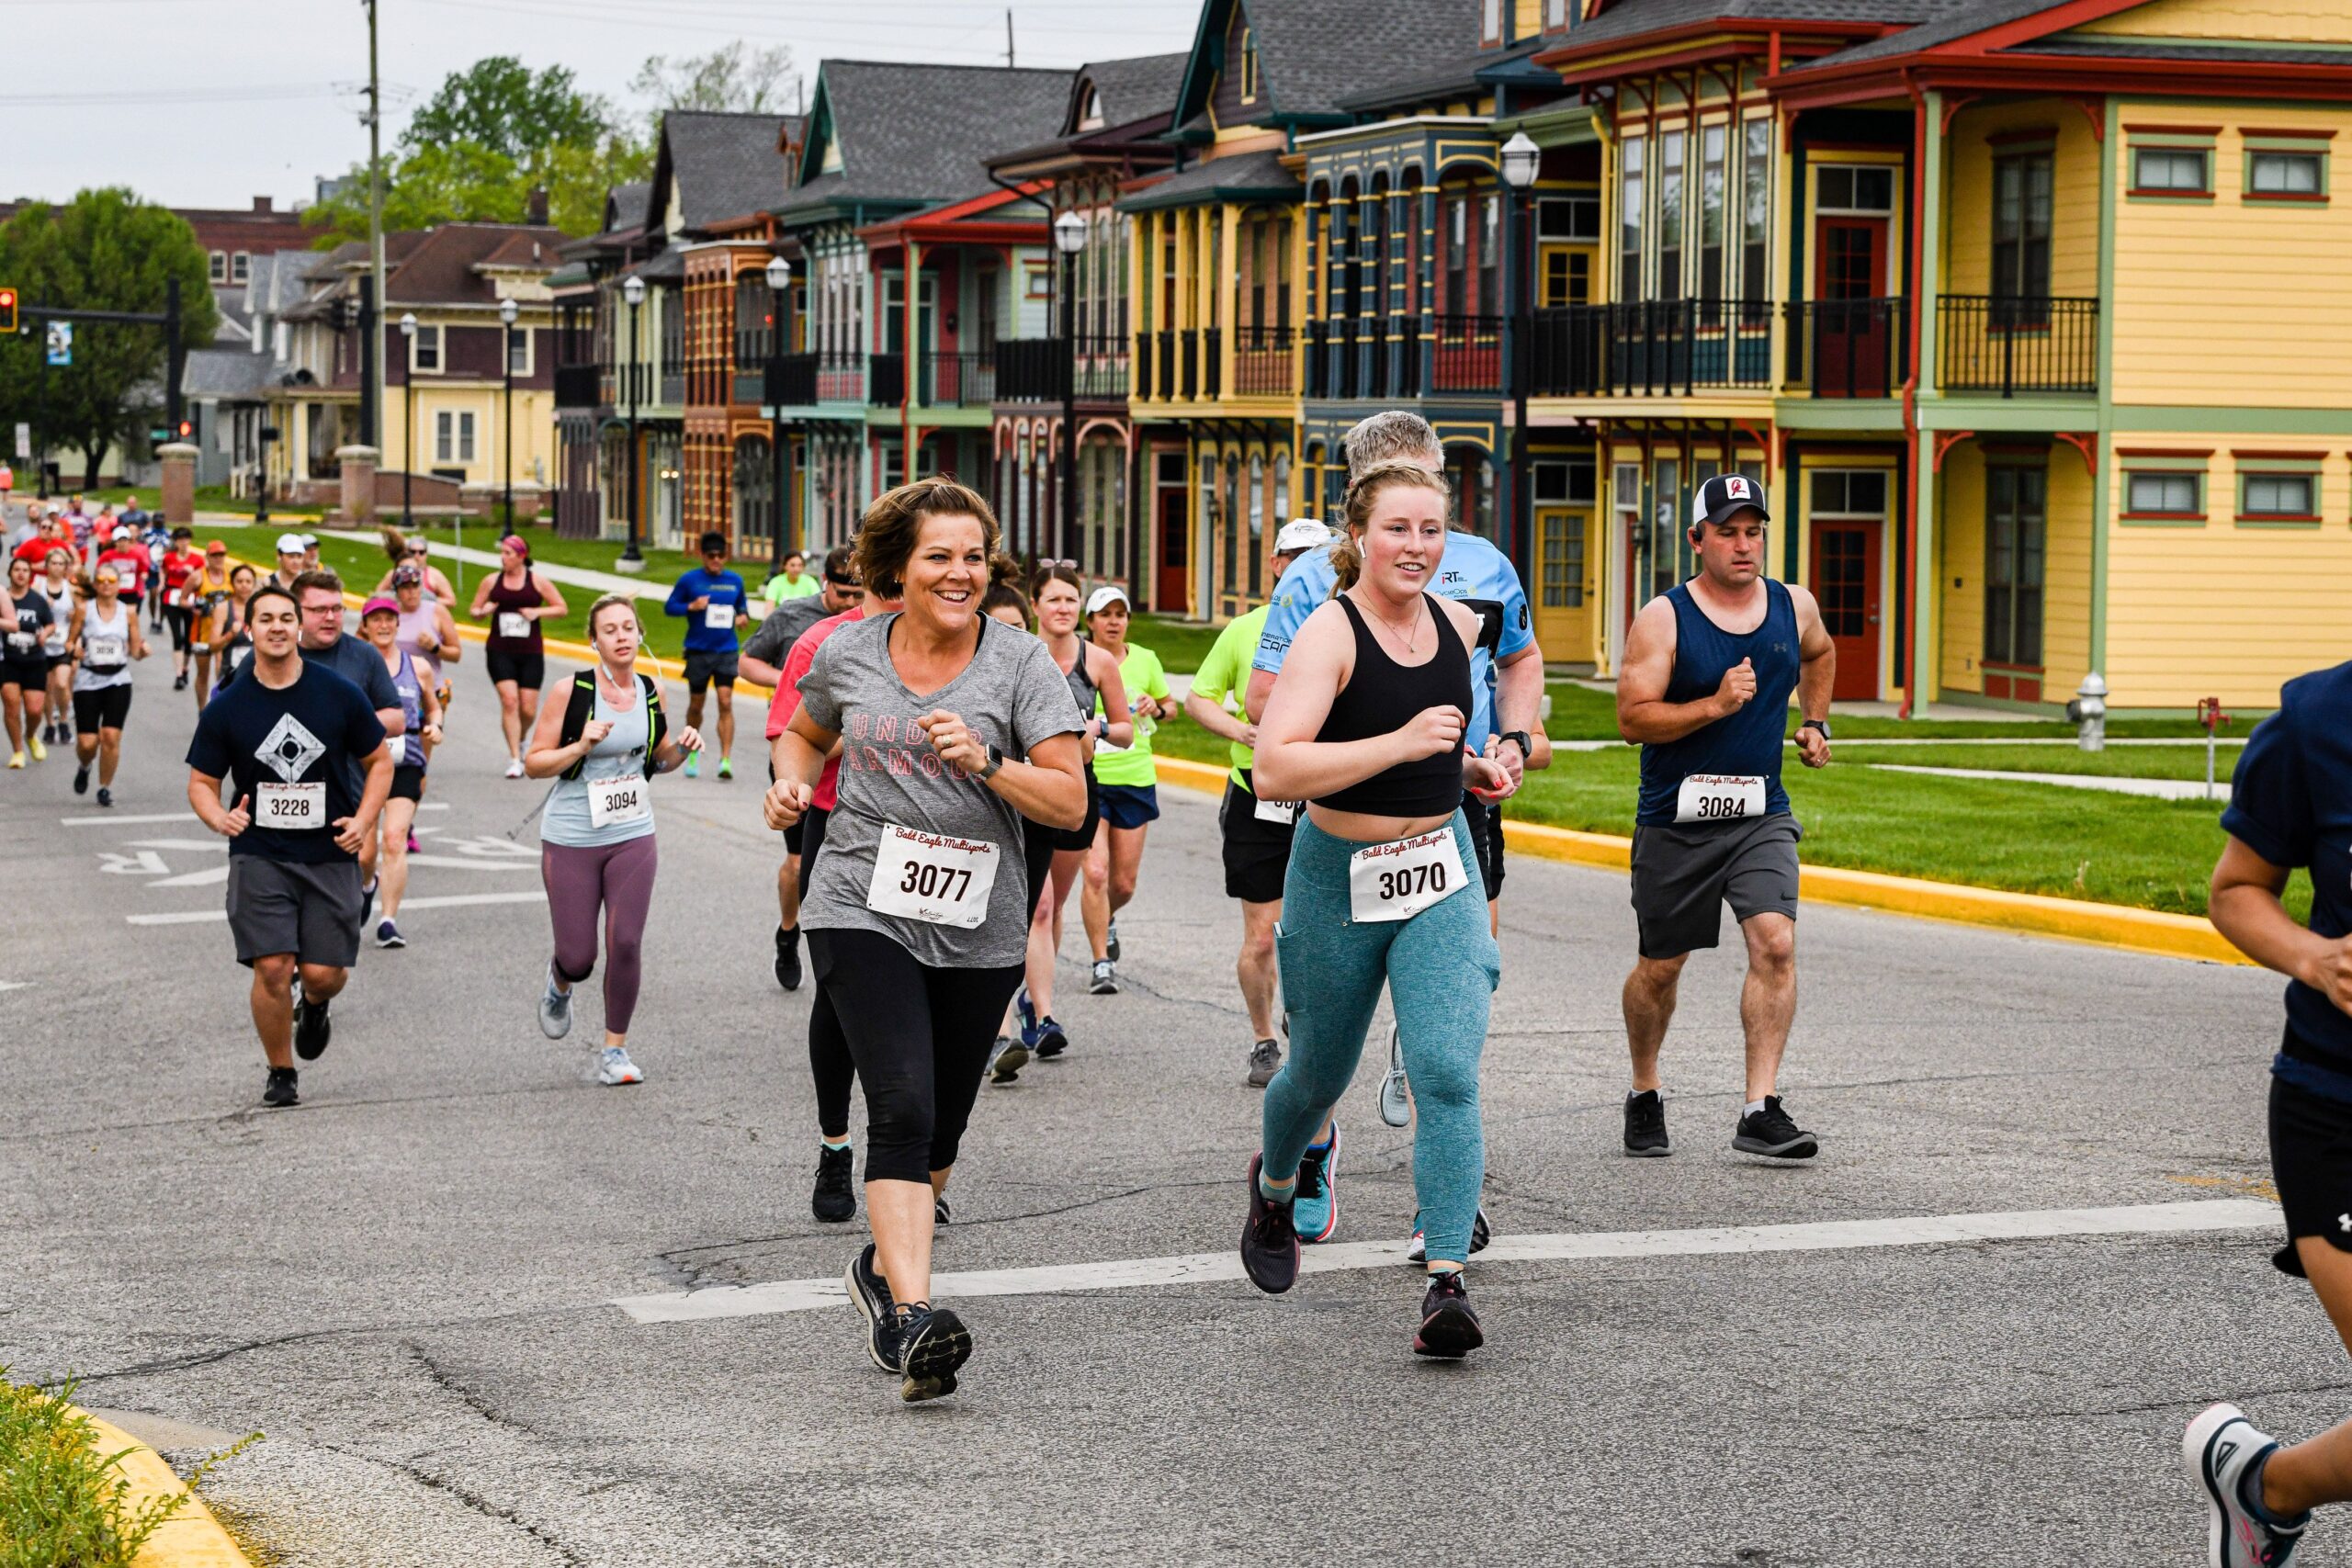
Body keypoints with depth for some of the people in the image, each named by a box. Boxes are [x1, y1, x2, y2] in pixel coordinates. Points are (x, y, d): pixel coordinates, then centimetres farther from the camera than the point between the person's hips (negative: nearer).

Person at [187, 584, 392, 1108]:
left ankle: (313, 1004, 35)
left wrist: (364, 819, -5)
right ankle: (281, 1074, 10)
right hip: (259, 854, -1)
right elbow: (201, 781, 6)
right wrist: (220, 818, -15)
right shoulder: (227, 707, -1)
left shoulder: (339, 694, -1)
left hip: (330, 855, 1)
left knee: (324, 973, -4)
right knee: (272, 968, -12)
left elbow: (379, 760, 10)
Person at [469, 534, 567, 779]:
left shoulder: (537, 580, 3)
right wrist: (483, 611, -10)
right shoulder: (492, 581, 6)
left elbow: (561, 609, 6)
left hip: (531, 651, 0)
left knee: (528, 709, 0)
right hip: (500, 651, 0)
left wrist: (538, 612, -11)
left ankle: (518, 742, 33)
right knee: (509, 700, -16)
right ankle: (514, 759, -12)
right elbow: (474, 611, 13)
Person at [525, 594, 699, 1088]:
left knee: (626, 944, -7)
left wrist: (680, 748, -4)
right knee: (578, 958, 0)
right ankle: (559, 984, 39)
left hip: (632, 837, 3)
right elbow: (534, 762, -7)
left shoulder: (651, 693, 3)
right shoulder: (572, 692, -11)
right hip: (571, 839, -3)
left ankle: (615, 1050, 10)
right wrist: (581, 746, -23)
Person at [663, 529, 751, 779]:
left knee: (726, 702, -12)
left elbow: (742, 604, 21)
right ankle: (693, 752, 34)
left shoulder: (735, 580, 6)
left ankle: (726, 759, -14)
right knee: (696, 704, 10)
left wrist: (743, 616, -1)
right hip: (698, 651, -1)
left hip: (727, 651, 1)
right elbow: (669, 607, 2)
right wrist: (691, 606, -16)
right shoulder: (689, 579, -2)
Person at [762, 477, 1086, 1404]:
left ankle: (884, 1269, 40)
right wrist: (790, 781, 3)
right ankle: (911, 1320, -26)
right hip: (863, 910, -1)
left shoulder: (1019, 663, -3)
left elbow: (1070, 803, -8)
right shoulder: (849, 653, 2)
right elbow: (805, 732, 24)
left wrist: (986, 764, -23)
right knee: (903, 1107, -18)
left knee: (942, 1126, 14)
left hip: (978, 928, 1)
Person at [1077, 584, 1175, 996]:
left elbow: (1171, 707, 18)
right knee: (1096, 872, -17)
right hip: (1087, 777, -3)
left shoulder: (1145, 660, 5)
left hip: (1136, 780, 3)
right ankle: (1102, 963, -8)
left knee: (1124, 883, 7)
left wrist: (1157, 708, -5)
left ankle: (1106, 920, 42)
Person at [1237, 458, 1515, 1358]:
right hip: (1340, 878, -3)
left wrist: (1468, 765, 7)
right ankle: (1275, 1187, 51)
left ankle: (1446, 1285, -16)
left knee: (1448, 1074, -15)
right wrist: (1401, 744, -31)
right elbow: (1273, 772, -28)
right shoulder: (1328, 636, -16)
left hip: (1441, 876, 3)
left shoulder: (1458, 626, 2)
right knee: (1320, 1073, 17)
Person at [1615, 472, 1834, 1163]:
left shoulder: (1794, 606, 5)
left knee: (1775, 944, -18)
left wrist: (1816, 723, 18)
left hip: (1761, 817, 2)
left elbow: (1819, 654, 29)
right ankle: (1644, 1095, 33)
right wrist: (1715, 705, -25)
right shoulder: (1663, 619, -10)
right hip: (1675, 820, -2)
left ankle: (1759, 1112, -17)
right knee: (1660, 968, 9)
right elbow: (1632, 718, -15)